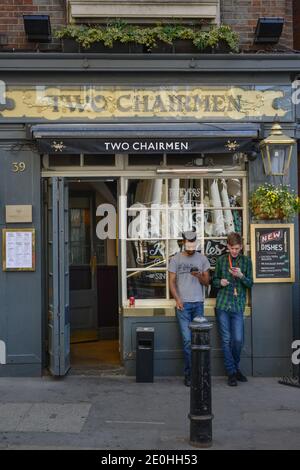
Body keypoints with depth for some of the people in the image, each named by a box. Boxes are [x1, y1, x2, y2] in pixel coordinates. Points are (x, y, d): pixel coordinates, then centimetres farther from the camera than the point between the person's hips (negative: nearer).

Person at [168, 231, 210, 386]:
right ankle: (189, 374, 3)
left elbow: (207, 282, 9)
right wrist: (177, 299, -9)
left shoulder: (202, 259, 8)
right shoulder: (175, 259, 5)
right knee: (187, 340, -5)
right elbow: (172, 281, 3)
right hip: (183, 304, -2)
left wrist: (199, 276, -13)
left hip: (198, 303, 2)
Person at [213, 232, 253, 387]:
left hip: (238, 305, 0)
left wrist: (241, 276, -14)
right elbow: (214, 280, 14)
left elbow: (250, 284, 5)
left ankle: (235, 367, 21)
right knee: (226, 340, 2)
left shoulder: (246, 261, 5)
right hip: (222, 304, 1)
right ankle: (231, 372, 12)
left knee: (238, 340, -4)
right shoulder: (221, 260, 6)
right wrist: (220, 282, -8)